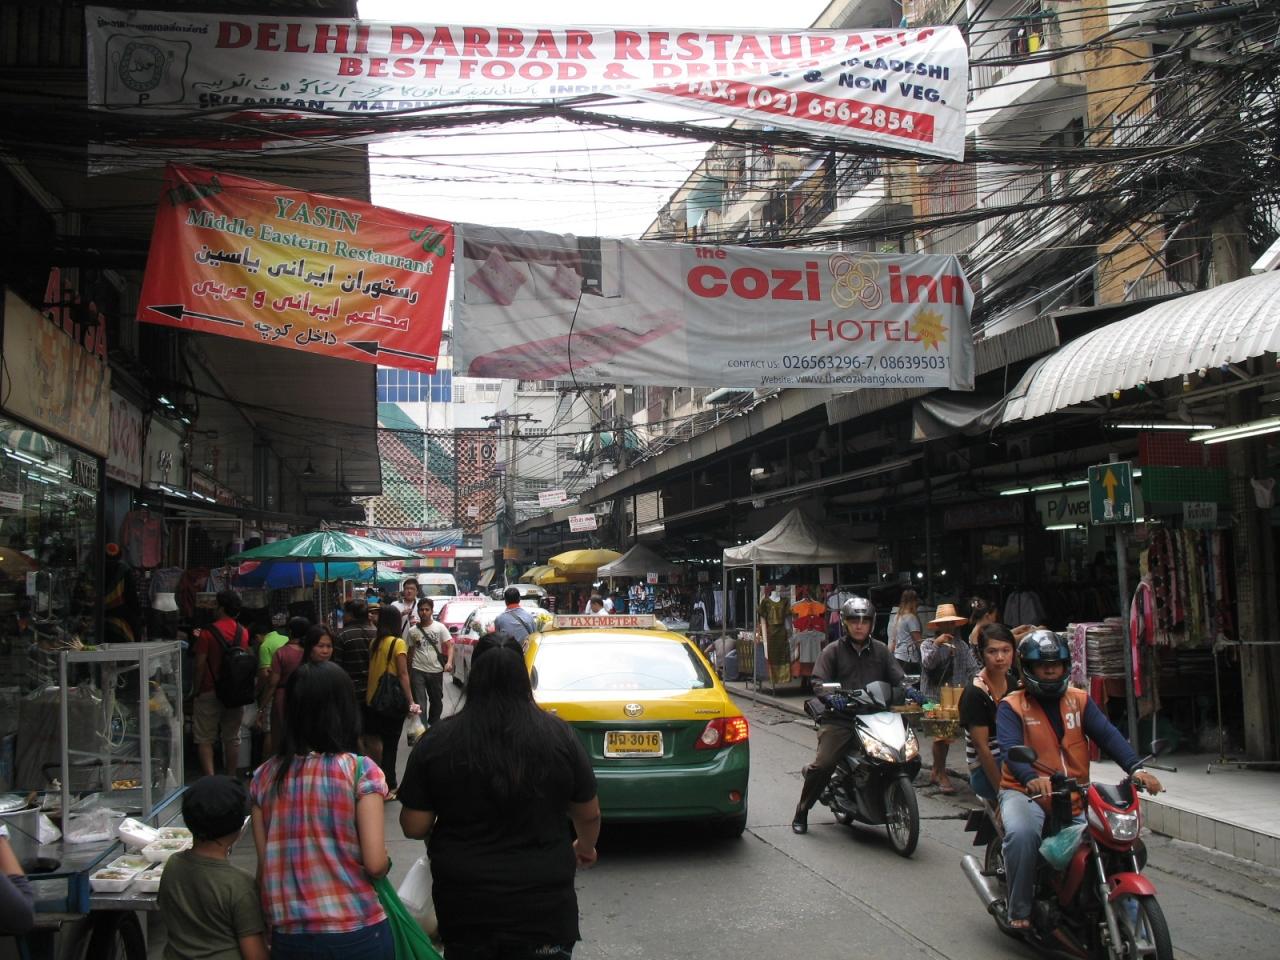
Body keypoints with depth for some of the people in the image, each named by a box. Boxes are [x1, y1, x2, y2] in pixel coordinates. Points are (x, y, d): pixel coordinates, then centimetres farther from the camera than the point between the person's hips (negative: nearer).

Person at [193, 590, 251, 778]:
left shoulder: (207, 633, -11)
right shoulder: (243, 633, 2)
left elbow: (200, 665, -11)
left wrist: (196, 690, -1)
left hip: (210, 692, -4)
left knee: (204, 739, 1)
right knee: (232, 737, 12)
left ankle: (209, 779, -8)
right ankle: (231, 778, 18)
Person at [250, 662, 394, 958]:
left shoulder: (265, 776, -1)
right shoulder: (361, 770, -11)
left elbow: (264, 866, 3)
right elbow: (375, 864, -14)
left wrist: (272, 916, 16)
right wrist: (386, 861, 7)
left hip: (289, 936, 3)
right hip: (356, 933, -3)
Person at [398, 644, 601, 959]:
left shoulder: (437, 740, -9)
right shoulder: (558, 735, -8)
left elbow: (414, 827, -5)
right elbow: (589, 814, 3)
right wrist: (586, 847, 25)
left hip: (463, 901, 1)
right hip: (543, 902, 0)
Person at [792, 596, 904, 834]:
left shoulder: (881, 651, 19)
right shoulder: (833, 651, 9)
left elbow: (898, 680, 13)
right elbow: (819, 683, -1)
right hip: (840, 718, -3)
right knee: (823, 764, -18)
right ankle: (801, 812, 2)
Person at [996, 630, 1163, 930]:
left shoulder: (1080, 700, 11)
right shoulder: (1011, 706, -1)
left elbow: (1108, 734, -4)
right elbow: (1010, 748, -18)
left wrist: (1135, 768, -22)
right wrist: (1032, 778, -39)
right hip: (1025, 793, -4)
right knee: (1022, 834, -33)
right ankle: (1019, 910, -16)